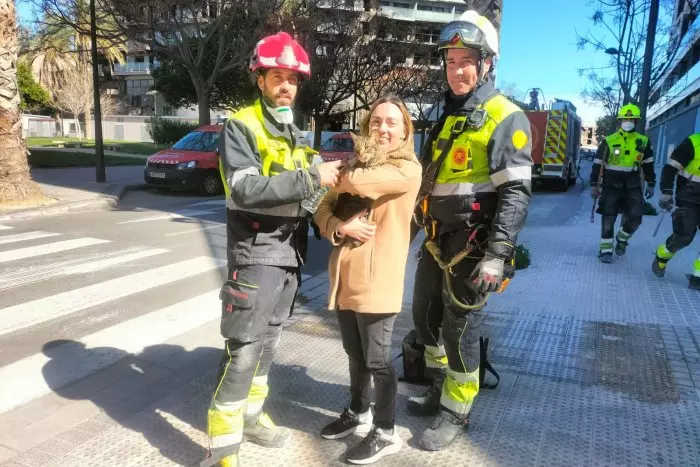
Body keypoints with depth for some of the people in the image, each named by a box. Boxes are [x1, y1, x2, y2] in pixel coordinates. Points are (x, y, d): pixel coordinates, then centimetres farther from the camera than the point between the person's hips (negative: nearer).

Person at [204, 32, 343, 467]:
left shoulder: (297, 134, 16)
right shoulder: (240, 127, -8)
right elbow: (246, 189, -24)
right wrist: (312, 177, -23)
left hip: (290, 253, 8)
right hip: (255, 254, -7)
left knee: (269, 340, 16)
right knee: (243, 350, -6)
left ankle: (250, 414, 33)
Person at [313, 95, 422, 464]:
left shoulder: (408, 168, -8)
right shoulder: (357, 163, 14)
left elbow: (360, 183, -25)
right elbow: (323, 209, 9)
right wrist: (340, 227, -13)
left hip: (377, 279, -6)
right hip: (344, 275, 6)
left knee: (377, 358, 5)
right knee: (355, 353, 19)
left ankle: (386, 432, 22)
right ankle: (357, 413, 39)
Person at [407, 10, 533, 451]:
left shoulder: (506, 118, -10)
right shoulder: (448, 115, 15)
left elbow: (516, 193, -16)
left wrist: (497, 255, -23)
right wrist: (424, 230, 21)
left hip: (471, 248, -8)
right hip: (436, 243, 8)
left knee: (459, 331, 3)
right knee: (425, 318, 17)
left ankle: (456, 412, 24)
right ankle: (439, 388, 39)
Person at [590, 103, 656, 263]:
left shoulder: (643, 141, 6)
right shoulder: (609, 141, -2)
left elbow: (648, 164, 14)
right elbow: (598, 164, 0)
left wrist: (650, 184, 12)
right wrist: (594, 184, -4)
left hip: (633, 186, 2)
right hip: (612, 184, -2)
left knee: (635, 218, -4)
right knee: (608, 218, -3)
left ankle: (622, 239, 24)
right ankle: (606, 249, 6)